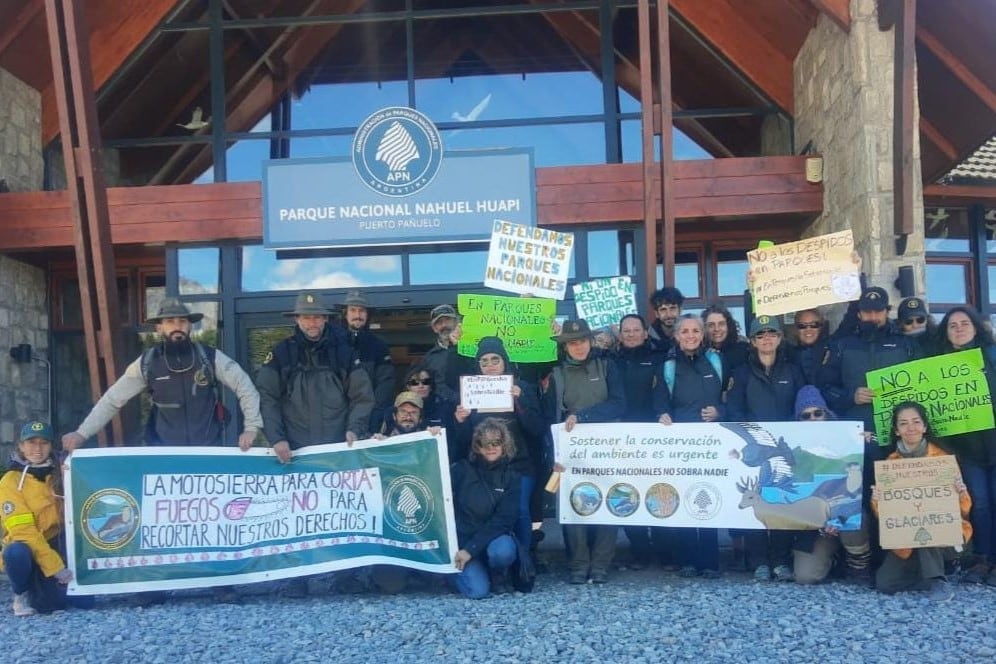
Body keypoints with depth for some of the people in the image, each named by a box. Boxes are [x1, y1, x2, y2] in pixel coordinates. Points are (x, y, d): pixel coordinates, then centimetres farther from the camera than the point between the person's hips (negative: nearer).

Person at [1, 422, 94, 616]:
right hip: (27, 547, -3)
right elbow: (23, 531, -18)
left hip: (58, 546, 3)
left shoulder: (60, 472, 2)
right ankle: (22, 595, -5)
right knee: (16, 553, -38)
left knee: (84, 602, -13)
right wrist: (54, 567, -23)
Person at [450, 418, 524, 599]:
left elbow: (503, 520, -12)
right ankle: (458, 569, 12)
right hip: (462, 539, 0)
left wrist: (472, 548, -20)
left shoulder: (511, 477, -3)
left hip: (492, 538, 1)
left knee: (504, 550, -35)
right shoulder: (462, 469, -2)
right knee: (478, 590, -23)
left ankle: (498, 575, 2)